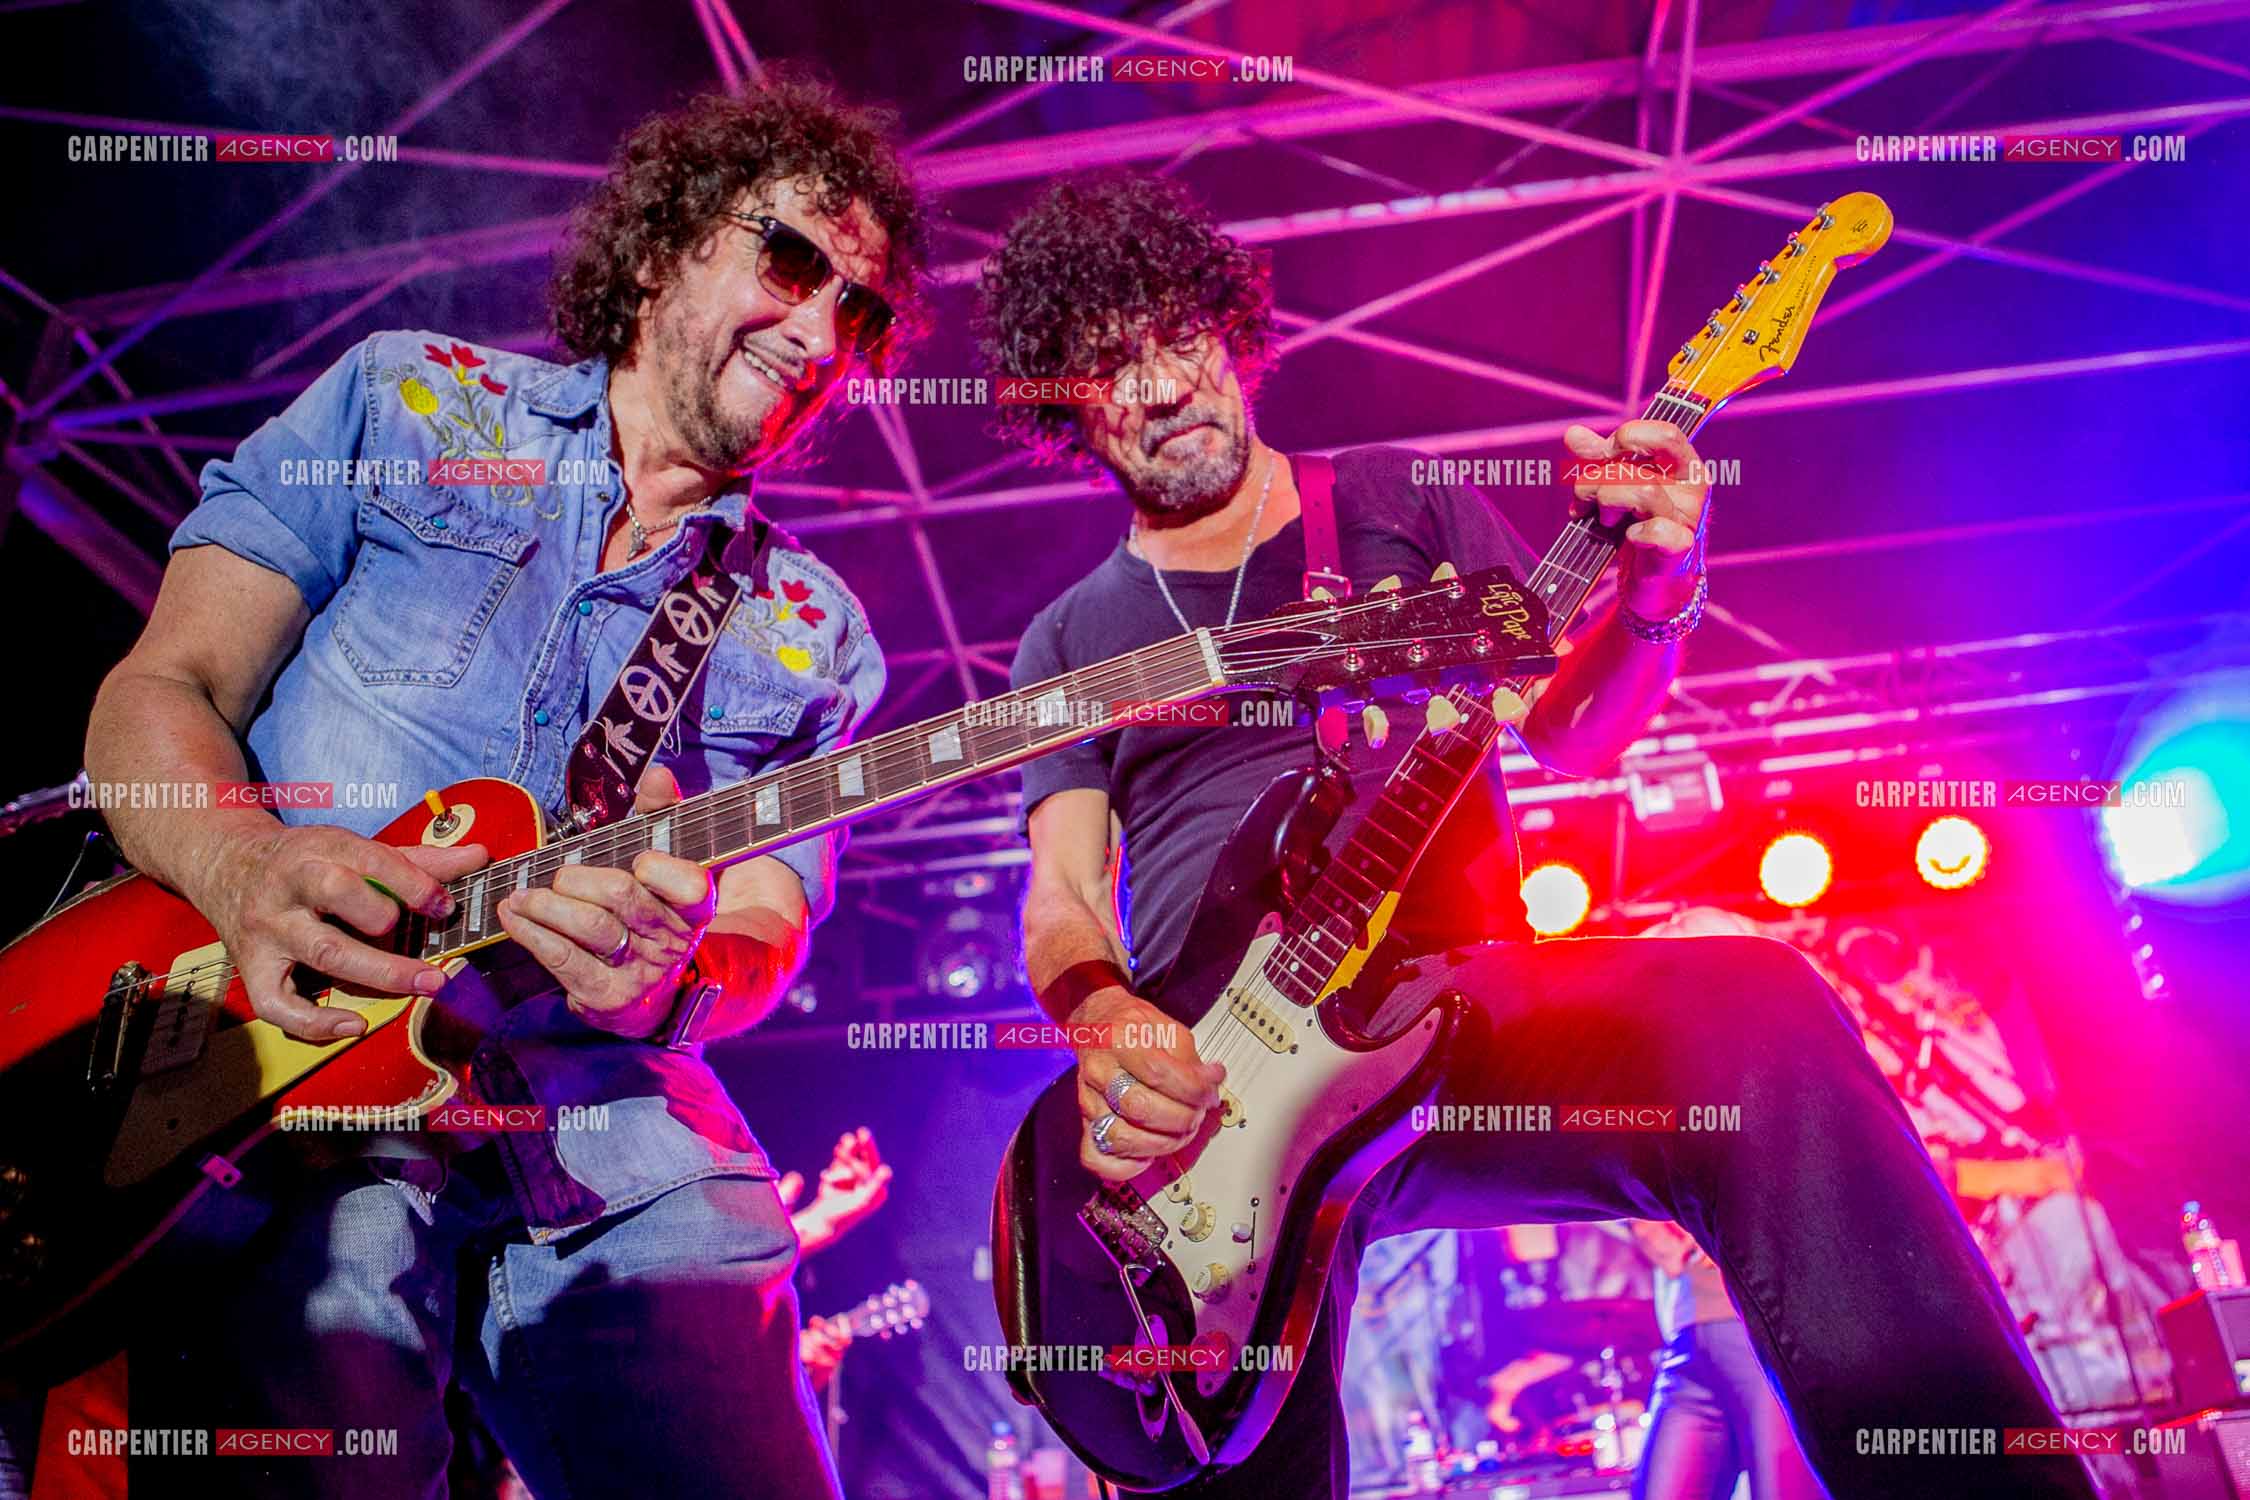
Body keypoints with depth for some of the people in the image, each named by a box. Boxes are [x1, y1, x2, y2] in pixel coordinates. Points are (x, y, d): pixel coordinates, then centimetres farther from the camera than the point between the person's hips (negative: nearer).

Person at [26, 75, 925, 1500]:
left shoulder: (814, 640, 13)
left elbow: (759, 936, 6)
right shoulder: (403, 405, 11)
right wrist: (245, 866, -17)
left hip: (604, 1117, 2)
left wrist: (670, 979, -19)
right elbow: (160, 689, 5)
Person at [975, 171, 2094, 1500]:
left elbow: (1570, 736, 12)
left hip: (1447, 1011, -1)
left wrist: (1655, 593, -10)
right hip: (1201, 1101, 2)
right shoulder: (1069, 641, 17)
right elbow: (1060, 899, 8)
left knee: (1752, 1016, -31)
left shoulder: (1398, 498, 16)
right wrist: (1104, 1024, -17)